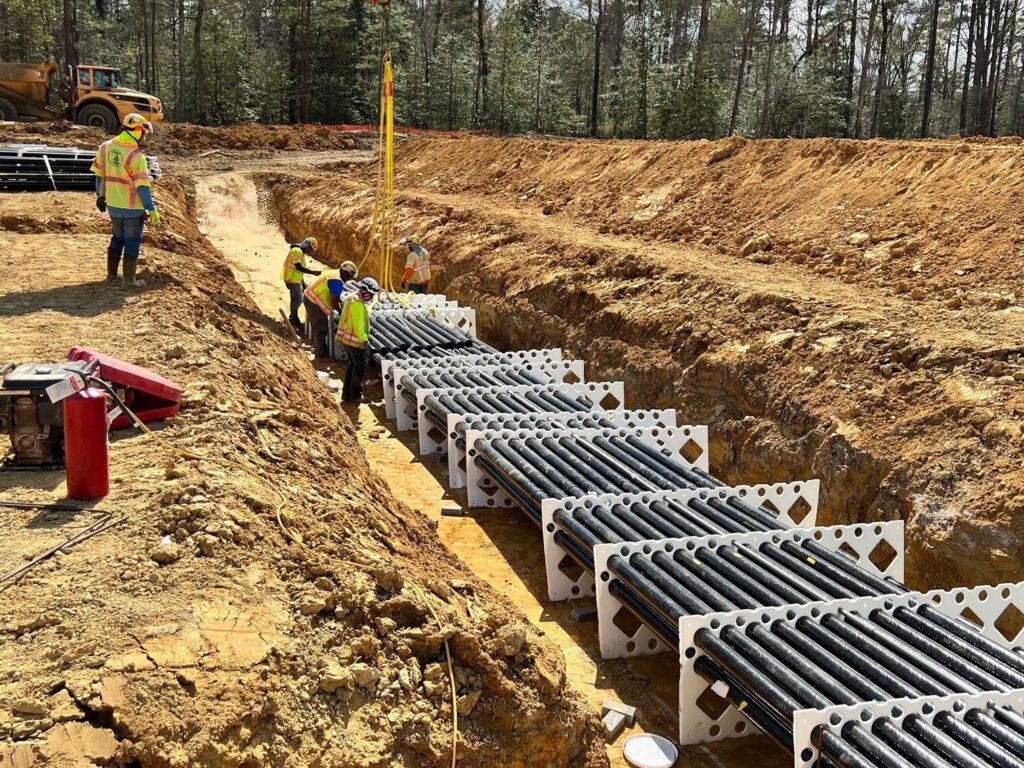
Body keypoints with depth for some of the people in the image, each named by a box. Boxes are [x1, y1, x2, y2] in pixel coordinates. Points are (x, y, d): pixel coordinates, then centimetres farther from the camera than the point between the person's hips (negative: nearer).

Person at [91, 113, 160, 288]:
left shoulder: (105, 147, -1)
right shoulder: (137, 156, -22)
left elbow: (99, 175, 9)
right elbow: (142, 187, -23)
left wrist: (100, 196, 22)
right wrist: (152, 211, -18)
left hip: (113, 205, 6)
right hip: (133, 208, -6)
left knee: (117, 239, 22)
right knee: (132, 242, 8)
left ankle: (111, 275, 26)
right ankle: (130, 279, 16)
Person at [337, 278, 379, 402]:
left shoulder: (352, 299, 9)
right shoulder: (358, 304, -23)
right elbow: (358, 325, -26)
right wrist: (363, 338, -19)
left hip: (347, 339, 10)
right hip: (355, 341, -10)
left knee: (352, 364, 21)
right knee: (360, 368, 3)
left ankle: (347, 393, 27)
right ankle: (354, 396, 11)